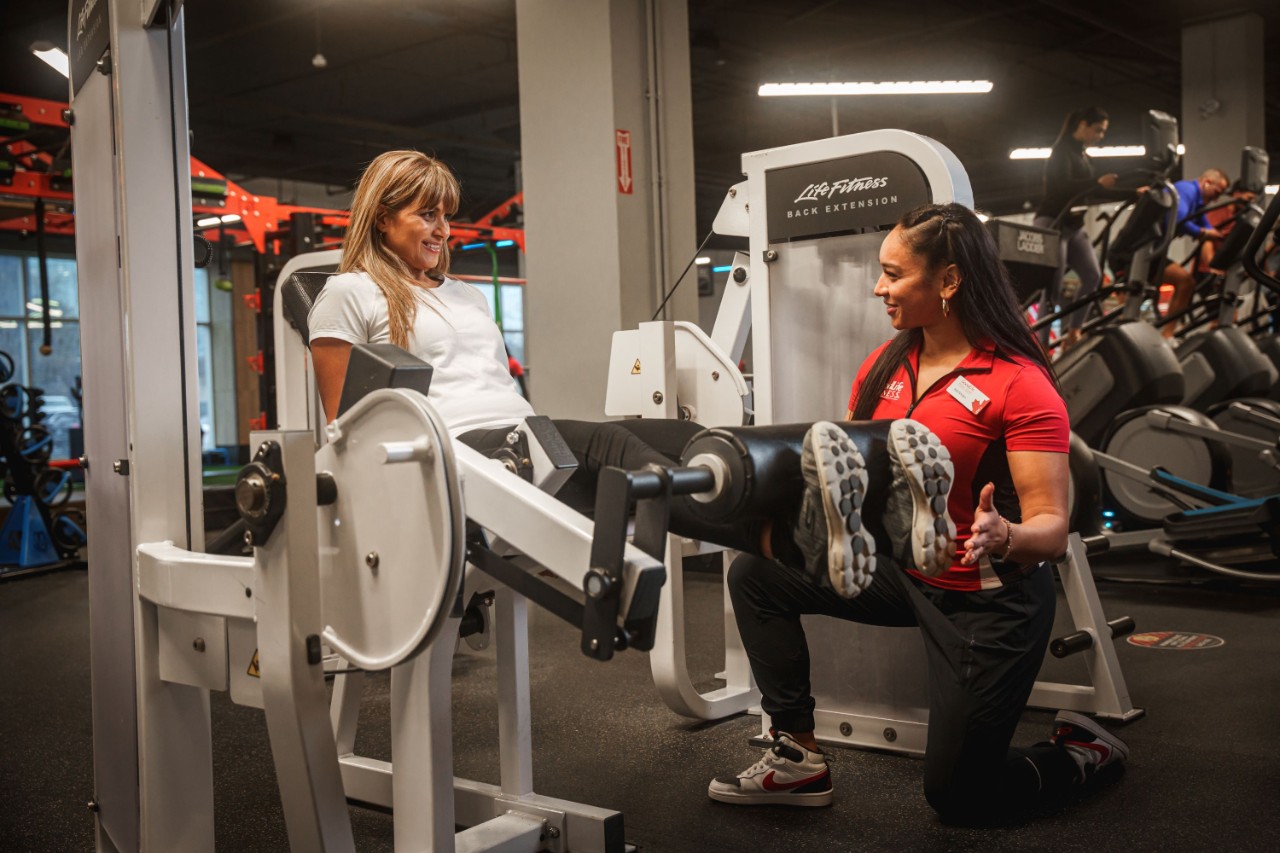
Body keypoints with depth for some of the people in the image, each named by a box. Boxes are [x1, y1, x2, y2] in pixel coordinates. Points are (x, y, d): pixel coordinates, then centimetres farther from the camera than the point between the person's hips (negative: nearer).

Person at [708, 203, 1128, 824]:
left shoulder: (1020, 385, -21)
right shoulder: (885, 366, 0)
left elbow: (1052, 529, -24)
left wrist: (1004, 538, -46)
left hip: (986, 601, -6)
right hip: (900, 568, 7)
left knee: (959, 799, 1)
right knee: (754, 574, -8)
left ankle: (1084, 753, 30)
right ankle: (799, 758, 2)